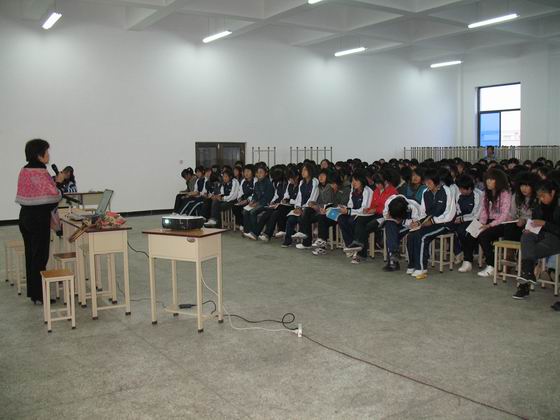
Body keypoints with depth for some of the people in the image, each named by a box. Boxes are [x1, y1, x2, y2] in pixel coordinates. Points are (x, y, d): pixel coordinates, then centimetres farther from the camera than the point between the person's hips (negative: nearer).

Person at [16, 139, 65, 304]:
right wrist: (58, 182, -4)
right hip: (39, 218, -9)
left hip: (25, 216, 9)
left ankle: (32, 291, 25)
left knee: (30, 254, 15)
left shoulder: (24, 171, 7)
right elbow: (54, 195, -20)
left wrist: (53, 181, 7)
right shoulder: (41, 173, -19)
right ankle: (39, 295, 7)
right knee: (40, 256, 0)